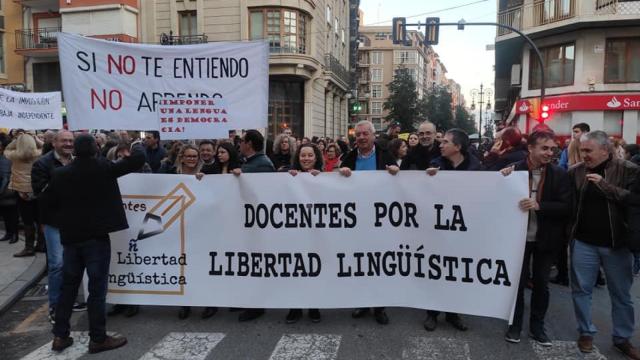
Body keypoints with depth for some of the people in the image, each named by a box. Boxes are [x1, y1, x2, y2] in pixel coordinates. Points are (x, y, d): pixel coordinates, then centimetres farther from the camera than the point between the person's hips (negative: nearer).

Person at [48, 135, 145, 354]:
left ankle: (60, 336, 22)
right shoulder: (103, 167, -11)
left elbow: (51, 203, 9)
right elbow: (138, 160, -12)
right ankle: (98, 339, 9)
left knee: (68, 286, 15)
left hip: (70, 237, 5)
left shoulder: (60, 173, 1)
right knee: (97, 288, 2)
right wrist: (136, 145, 8)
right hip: (96, 237, -5)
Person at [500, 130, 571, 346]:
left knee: (541, 283, 14)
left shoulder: (559, 174, -5)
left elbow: (567, 207, -10)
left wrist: (539, 205, -25)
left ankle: (537, 326, 30)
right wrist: (503, 180, -22)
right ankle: (515, 325, 27)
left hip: (545, 239, 1)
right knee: (518, 282, 11)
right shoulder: (514, 170, -8)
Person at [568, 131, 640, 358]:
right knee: (581, 290, 9)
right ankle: (586, 333, 26)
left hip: (616, 243, -1)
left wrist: (605, 185, -22)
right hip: (583, 242, 1)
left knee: (621, 294, 12)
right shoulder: (575, 172, -1)